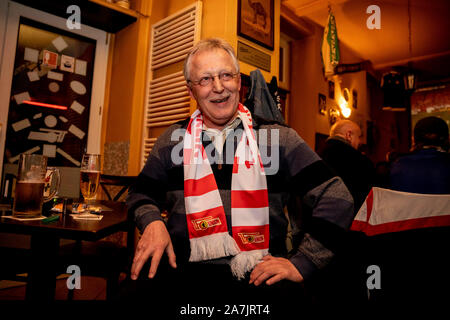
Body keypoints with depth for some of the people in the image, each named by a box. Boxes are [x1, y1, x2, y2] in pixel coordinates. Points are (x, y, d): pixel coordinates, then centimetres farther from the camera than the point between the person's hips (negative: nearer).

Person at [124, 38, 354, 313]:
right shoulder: (173, 141, 8)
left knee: (289, 294, -31)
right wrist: (152, 222, -4)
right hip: (186, 273, 1)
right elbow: (142, 194, 19)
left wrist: (302, 262, -10)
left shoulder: (279, 139, 1)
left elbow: (337, 197, -1)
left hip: (260, 276, 0)